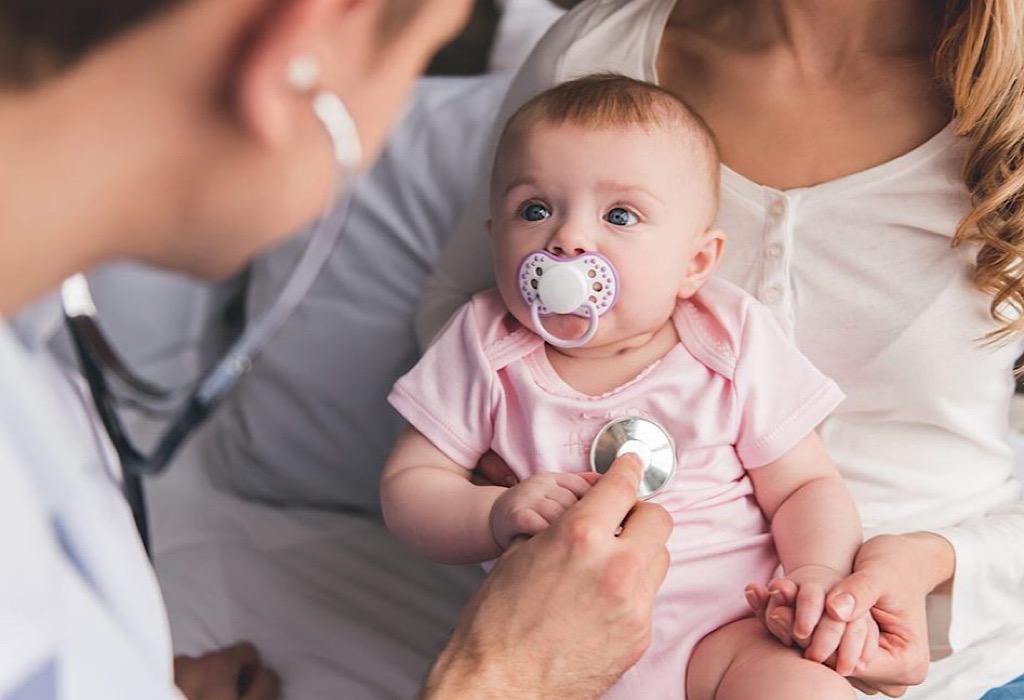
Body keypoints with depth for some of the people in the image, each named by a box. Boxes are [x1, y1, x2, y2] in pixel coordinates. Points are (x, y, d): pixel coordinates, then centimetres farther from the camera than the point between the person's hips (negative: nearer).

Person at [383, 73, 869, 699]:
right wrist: (498, 516, -18)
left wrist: (821, 572, -17)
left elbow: (806, 487, 5)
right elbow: (407, 486, 3)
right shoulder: (485, 349, 2)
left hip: (720, 636, -1)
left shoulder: (738, 346, 0)